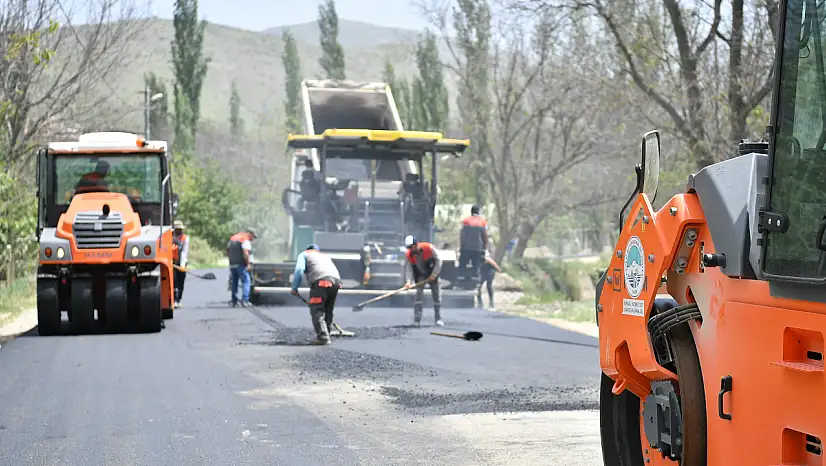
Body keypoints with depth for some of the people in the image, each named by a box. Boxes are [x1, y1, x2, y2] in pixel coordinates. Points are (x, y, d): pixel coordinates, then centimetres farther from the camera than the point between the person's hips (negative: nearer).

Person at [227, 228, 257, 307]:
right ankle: (244, 300, -16)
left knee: (234, 283, 14)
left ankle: (234, 301, 17)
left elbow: (227, 249, 22)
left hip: (232, 264, 8)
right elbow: (245, 253, -22)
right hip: (241, 264, -8)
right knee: (246, 281, -5)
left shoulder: (233, 238, 16)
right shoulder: (245, 240, -11)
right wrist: (248, 264, -14)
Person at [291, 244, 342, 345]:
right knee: (328, 311, 17)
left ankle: (323, 337, -13)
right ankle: (326, 334, 17)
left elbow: (299, 270, 4)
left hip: (321, 281, -6)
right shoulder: (325, 256, 38)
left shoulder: (304, 254, 22)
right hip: (336, 280, 6)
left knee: (316, 310, -4)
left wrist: (294, 288, 8)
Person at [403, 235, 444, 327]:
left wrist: (434, 275, -19)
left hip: (432, 275, -1)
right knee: (419, 294, -14)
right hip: (420, 275, 1)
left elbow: (439, 260, -17)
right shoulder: (409, 255, -14)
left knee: (436, 295, 2)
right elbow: (409, 268, -14)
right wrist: (409, 281, -31)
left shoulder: (429, 248, -23)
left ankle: (438, 319, 13)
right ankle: (417, 320, -16)